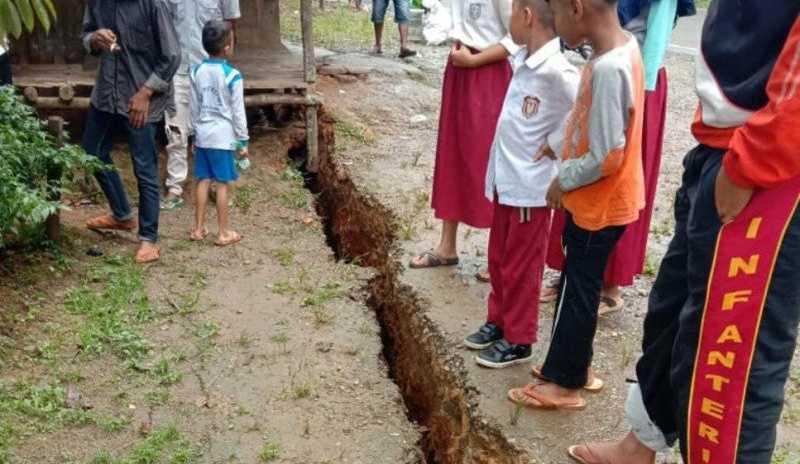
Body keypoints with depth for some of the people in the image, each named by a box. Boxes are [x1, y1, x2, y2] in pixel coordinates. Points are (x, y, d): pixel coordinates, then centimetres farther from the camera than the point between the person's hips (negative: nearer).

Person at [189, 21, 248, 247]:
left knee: (203, 181, 12)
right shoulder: (233, 76, -14)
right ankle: (224, 233, 9)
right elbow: (238, 112, -10)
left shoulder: (196, 72, 2)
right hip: (223, 138, -5)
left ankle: (199, 228, 18)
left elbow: (194, 108, 9)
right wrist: (243, 141, -2)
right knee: (222, 184, 1)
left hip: (203, 136, 5)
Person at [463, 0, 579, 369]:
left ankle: (518, 341, 23)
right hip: (505, 179, 8)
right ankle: (498, 321, 38)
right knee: (498, 260, 21)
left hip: (531, 186, -8)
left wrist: (552, 148, -14)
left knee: (520, 268, 7)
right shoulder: (522, 61, 3)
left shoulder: (557, 71, -23)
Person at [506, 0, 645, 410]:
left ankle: (564, 383, 23)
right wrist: (558, 143, 10)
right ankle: (571, 366, 37)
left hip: (599, 205, -9)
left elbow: (606, 156, -27)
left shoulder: (607, 68, -28)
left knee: (577, 293, 6)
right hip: (594, 201, 9)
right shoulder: (621, 46, 1)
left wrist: (563, 181, -13)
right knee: (576, 287, 21)